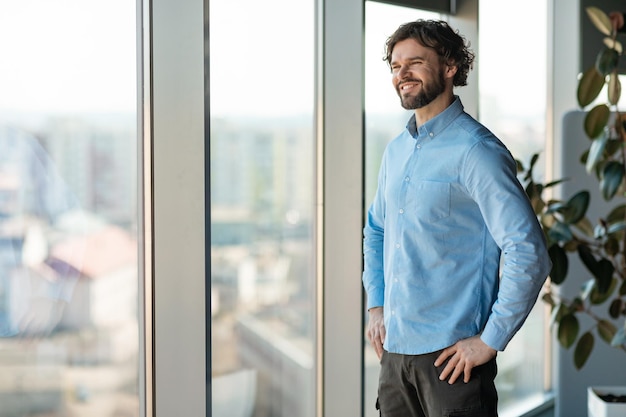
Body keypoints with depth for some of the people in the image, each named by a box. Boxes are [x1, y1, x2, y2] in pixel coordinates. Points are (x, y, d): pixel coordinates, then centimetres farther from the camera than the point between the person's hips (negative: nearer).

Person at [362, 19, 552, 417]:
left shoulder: (476, 151, -13)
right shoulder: (396, 150, 10)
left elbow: (530, 254, -20)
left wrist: (490, 341, -18)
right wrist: (376, 307, 15)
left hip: (451, 356, -7)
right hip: (395, 350, 7)